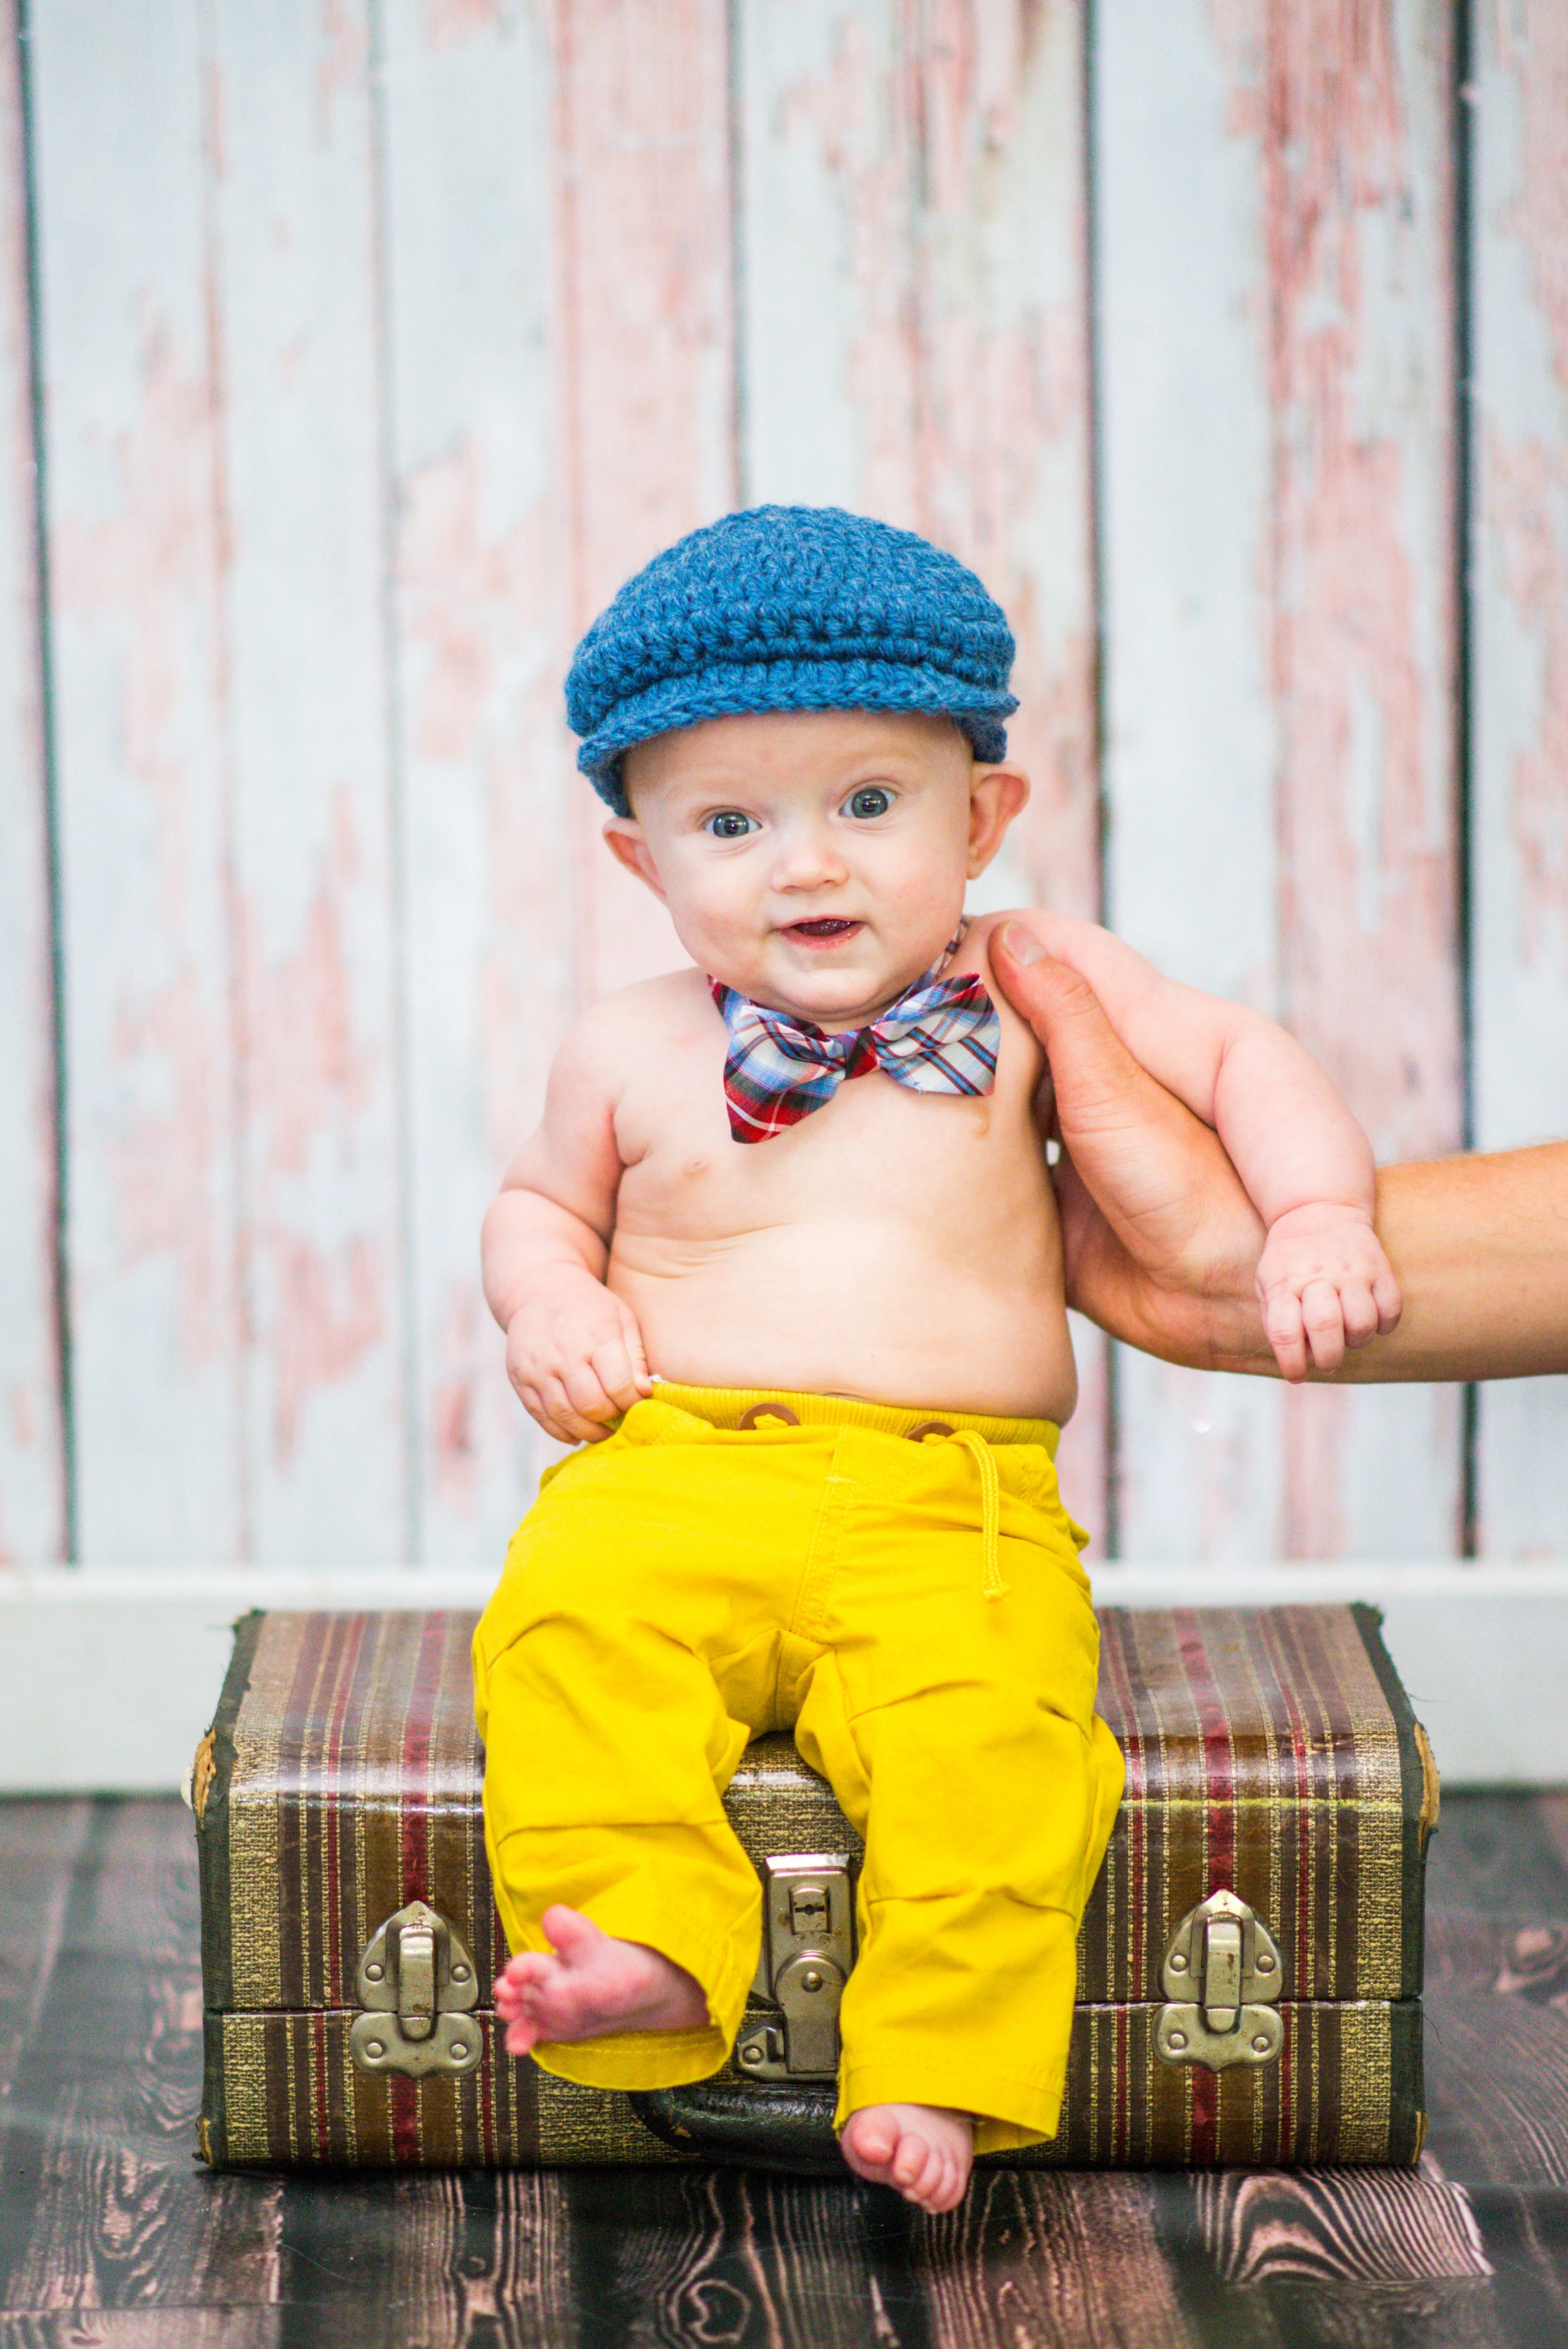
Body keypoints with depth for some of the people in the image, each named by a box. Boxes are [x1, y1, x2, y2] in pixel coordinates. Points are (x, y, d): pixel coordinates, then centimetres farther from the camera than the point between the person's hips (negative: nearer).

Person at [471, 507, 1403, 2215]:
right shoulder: (629, 1052, 11)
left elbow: (1241, 1064, 12)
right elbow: (540, 1201, 27)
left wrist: (1319, 1213, -6)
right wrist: (548, 1300, 5)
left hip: (950, 1504, -1)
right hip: (675, 1473, 2)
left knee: (993, 1720, -30)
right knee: (565, 1632, -30)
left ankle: (939, 2064, -22)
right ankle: (646, 1948, -31)